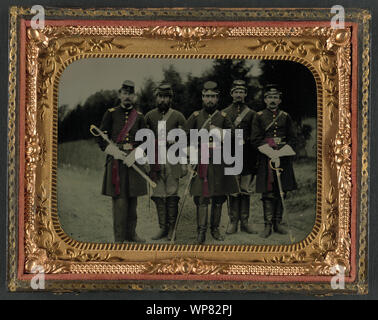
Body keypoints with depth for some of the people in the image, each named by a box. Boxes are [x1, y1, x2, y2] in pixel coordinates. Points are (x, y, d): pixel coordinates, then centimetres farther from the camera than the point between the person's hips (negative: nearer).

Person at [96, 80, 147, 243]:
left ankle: (131, 233, 19)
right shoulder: (111, 114, 3)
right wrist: (115, 152, -15)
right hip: (116, 161, -3)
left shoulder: (139, 116, 11)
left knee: (132, 198, 8)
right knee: (119, 199, -7)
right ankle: (119, 238, -3)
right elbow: (101, 139, 0)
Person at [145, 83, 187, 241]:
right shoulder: (149, 116, 9)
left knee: (172, 194, -4)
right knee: (158, 195, 2)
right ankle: (163, 228, 9)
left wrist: (184, 163, -1)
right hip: (155, 160, 3)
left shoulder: (178, 117, 2)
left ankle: (172, 228, 2)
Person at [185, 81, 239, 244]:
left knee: (219, 197, 6)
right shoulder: (195, 116, 6)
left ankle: (215, 228, 17)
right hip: (201, 161, -2)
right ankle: (201, 231, -7)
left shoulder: (223, 117, 8)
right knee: (202, 196, -8)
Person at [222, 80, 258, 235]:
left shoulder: (251, 114, 8)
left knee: (246, 191, 4)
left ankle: (244, 222, 11)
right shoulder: (224, 113, 7)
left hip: (247, 156, 1)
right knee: (232, 191, -1)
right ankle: (233, 222, 5)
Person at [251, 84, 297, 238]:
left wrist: (280, 155, -8)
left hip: (284, 158, 2)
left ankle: (278, 223, 13)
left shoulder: (286, 117, 10)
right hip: (266, 158, -2)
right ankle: (268, 225, -1)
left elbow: (292, 139, 6)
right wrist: (272, 154, -14)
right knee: (268, 193, -4)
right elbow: (256, 140, -4)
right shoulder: (259, 117, 4)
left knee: (281, 192, 4)